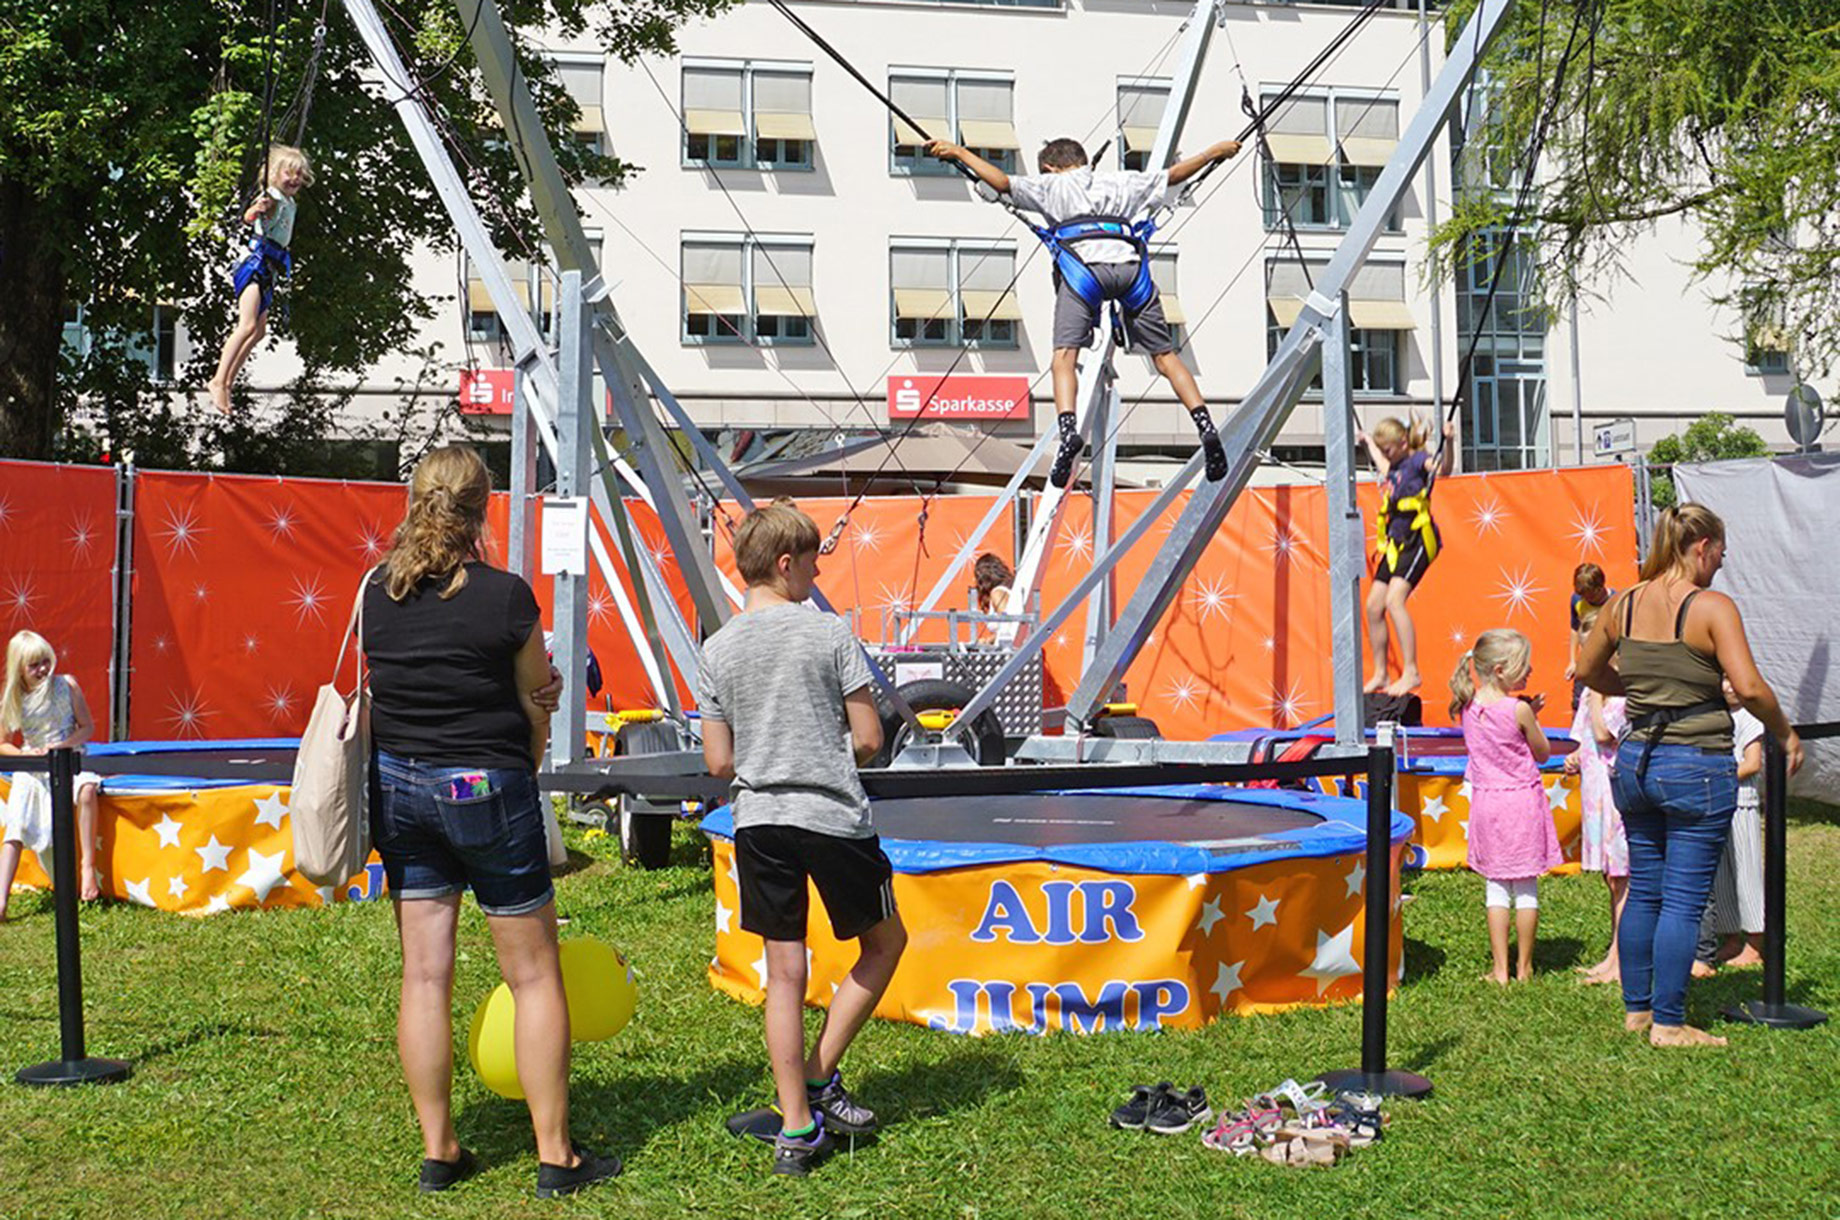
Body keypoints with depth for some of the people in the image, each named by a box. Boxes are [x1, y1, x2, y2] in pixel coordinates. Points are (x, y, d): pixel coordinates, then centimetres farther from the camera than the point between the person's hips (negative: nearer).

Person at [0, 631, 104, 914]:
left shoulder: (66, 685, -5)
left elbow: (88, 727, 2)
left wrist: (63, 744, -17)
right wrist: (24, 754, -14)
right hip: (33, 770, 1)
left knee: (87, 788, -35)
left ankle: (88, 866, -28)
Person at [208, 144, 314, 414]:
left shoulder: (289, 204, 16)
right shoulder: (272, 197, -10)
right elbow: (248, 217, -30)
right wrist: (257, 209, -48)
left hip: (267, 269, 10)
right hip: (257, 263, -10)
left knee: (259, 330, 10)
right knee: (247, 325, -21)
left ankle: (227, 382, 14)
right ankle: (219, 380, -23)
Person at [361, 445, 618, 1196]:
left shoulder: (378, 592, 0)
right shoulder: (505, 597, -12)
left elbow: (380, 691, 11)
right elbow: (536, 710, -3)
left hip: (397, 786, 5)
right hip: (485, 789, -5)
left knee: (424, 974, 10)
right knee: (534, 973, 5)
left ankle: (437, 1150, 17)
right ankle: (556, 1156, 10)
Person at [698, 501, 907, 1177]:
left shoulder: (717, 650, 2)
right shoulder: (830, 633, -8)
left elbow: (719, 764, 3)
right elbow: (868, 739, -7)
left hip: (758, 821, 4)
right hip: (834, 816, -4)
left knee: (784, 974, 10)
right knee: (886, 941, 18)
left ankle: (796, 1128, 11)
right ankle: (819, 1078, 16)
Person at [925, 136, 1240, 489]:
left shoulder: (1051, 185, 24)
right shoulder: (1122, 182, 33)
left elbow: (1003, 183, 12)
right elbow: (1173, 174, 40)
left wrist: (958, 152, 21)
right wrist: (1214, 152, 54)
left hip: (1082, 264, -3)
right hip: (1131, 264, 3)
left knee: (1065, 353, -8)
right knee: (1165, 355, 8)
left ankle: (1067, 430, -32)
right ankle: (1206, 427, -4)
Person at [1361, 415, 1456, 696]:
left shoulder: (1417, 460, -8)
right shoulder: (1395, 466, 15)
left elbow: (1443, 468, -30)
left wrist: (1448, 442, -46)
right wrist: (1369, 443, 55)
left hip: (1417, 539, -9)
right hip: (1396, 542, 9)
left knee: (1394, 599, -23)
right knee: (1374, 605, 5)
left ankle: (1411, 672, -23)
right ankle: (1380, 675, 14)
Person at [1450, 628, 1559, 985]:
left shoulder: (1469, 707, -1)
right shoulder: (1519, 709, -15)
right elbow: (1543, 754, -3)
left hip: (1486, 800, 4)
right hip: (1523, 801, -4)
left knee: (1495, 886, 10)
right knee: (1526, 885, 8)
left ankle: (1500, 969, 11)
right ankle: (1524, 967, 16)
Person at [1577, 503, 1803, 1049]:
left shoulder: (1622, 605, 5)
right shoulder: (1711, 607, -13)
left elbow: (1589, 672, 18)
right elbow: (1749, 687, -20)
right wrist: (1785, 733, -5)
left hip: (1635, 761, 6)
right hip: (1698, 767, -6)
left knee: (1643, 892, 16)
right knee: (1683, 900, 1)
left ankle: (1636, 1007, 25)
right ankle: (1668, 1023, 6)